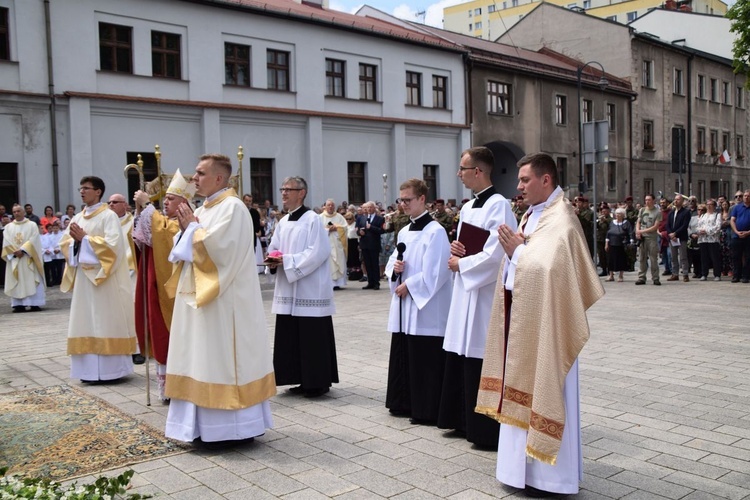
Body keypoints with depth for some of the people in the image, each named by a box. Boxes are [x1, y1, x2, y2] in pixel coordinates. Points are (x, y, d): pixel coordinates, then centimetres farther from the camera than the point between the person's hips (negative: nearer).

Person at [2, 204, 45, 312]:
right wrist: (15, 252, -12)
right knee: (16, 282, 0)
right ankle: (19, 304, 0)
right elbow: (6, 243, 3)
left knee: (32, 280, -5)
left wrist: (22, 250, -17)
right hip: (14, 258, 3)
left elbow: (33, 240, -7)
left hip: (29, 258, -3)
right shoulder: (8, 227, 11)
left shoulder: (32, 225, 4)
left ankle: (35, 304, -5)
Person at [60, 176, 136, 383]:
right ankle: (90, 369, 13)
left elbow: (112, 244, -17)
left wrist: (85, 238, -15)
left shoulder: (109, 216, -6)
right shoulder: (77, 217, 14)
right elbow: (64, 243, 12)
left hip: (104, 278, -7)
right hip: (83, 276, 7)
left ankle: (110, 369, 2)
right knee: (86, 323, 7)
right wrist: (75, 240, -9)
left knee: (106, 322, -4)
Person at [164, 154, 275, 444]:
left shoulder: (232, 207, -12)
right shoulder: (203, 209, 15)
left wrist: (192, 228, -9)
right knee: (205, 359, 11)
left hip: (222, 301, -9)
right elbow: (191, 250, 17)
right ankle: (211, 425, 20)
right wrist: (187, 228, 0)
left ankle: (232, 428, 5)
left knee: (222, 359, -4)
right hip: (199, 296, 9)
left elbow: (216, 248, -23)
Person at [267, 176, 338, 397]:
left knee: (313, 337, -2)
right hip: (288, 290, 8)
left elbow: (319, 252, -18)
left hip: (310, 290, -8)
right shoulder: (283, 222, 13)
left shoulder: (313, 219, -10)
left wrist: (287, 261, -17)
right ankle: (304, 380, 21)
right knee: (292, 337, 10)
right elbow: (274, 248, 16)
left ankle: (319, 382, 8)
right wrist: (274, 260, -7)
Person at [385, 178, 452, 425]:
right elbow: (392, 263, 18)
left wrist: (408, 285, -12)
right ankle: (405, 403, 25)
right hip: (403, 306, 8)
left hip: (425, 309, -8)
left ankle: (426, 411, 7)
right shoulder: (404, 232, 13)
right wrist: (395, 269, -4)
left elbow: (434, 273, -18)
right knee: (402, 357, 13)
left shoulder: (435, 232, -12)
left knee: (424, 363, -2)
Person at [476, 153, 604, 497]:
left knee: (542, 389, -1)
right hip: (522, 316, 9)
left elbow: (548, 268, -28)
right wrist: (514, 249, -4)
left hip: (544, 322, -9)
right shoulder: (533, 215, 13)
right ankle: (526, 462, 27)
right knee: (523, 387, 15)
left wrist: (517, 250, -17)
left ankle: (548, 473, 12)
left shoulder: (560, 220, -16)